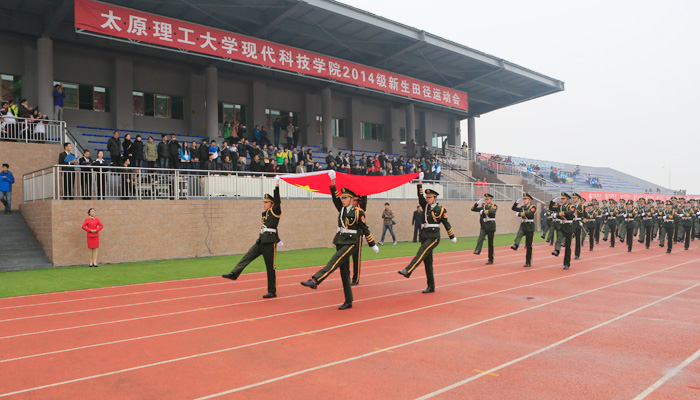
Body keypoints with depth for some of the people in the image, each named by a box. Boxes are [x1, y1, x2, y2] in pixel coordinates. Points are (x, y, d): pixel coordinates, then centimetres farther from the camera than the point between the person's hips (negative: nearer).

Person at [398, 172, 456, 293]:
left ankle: (407, 271, -40)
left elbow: (446, 223, 3)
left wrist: (452, 237, 9)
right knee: (427, 261, 6)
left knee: (421, 253, -25)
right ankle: (431, 287, 12)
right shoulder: (425, 206, 12)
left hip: (434, 237, -6)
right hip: (424, 236, 6)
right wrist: (420, 182, -4)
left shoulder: (440, 209, -2)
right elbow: (420, 195, 2)